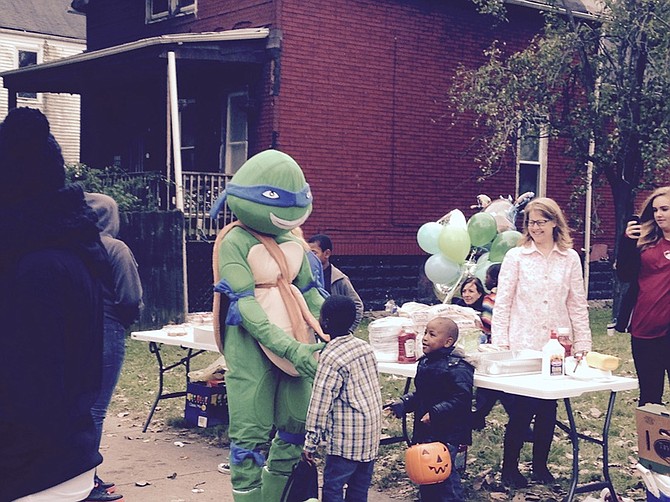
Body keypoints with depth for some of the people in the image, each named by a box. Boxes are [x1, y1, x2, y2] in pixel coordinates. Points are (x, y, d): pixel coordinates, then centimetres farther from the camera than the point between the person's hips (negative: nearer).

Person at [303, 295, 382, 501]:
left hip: (347, 438, -8)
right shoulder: (365, 347, 7)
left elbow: (320, 405, -15)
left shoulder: (331, 357, -16)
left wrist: (310, 443, -9)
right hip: (372, 432, 8)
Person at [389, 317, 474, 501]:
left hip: (446, 433, -9)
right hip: (424, 431, 9)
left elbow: (460, 399, -24)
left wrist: (434, 413, -26)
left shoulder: (457, 367, -17)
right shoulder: (425, 362, 11)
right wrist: (403, 404, 6)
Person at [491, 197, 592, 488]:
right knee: (522, 407, -4)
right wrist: (499, 342, -7)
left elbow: (578, 305, 8)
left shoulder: (570, 258, 6)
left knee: (548, 408, 8)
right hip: (522, 345, -2)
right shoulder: (516, 256, -1)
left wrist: (583, 344, 4)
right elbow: (502, 302, -1)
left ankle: (540, 464, 24)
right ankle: (509, 466, 11)